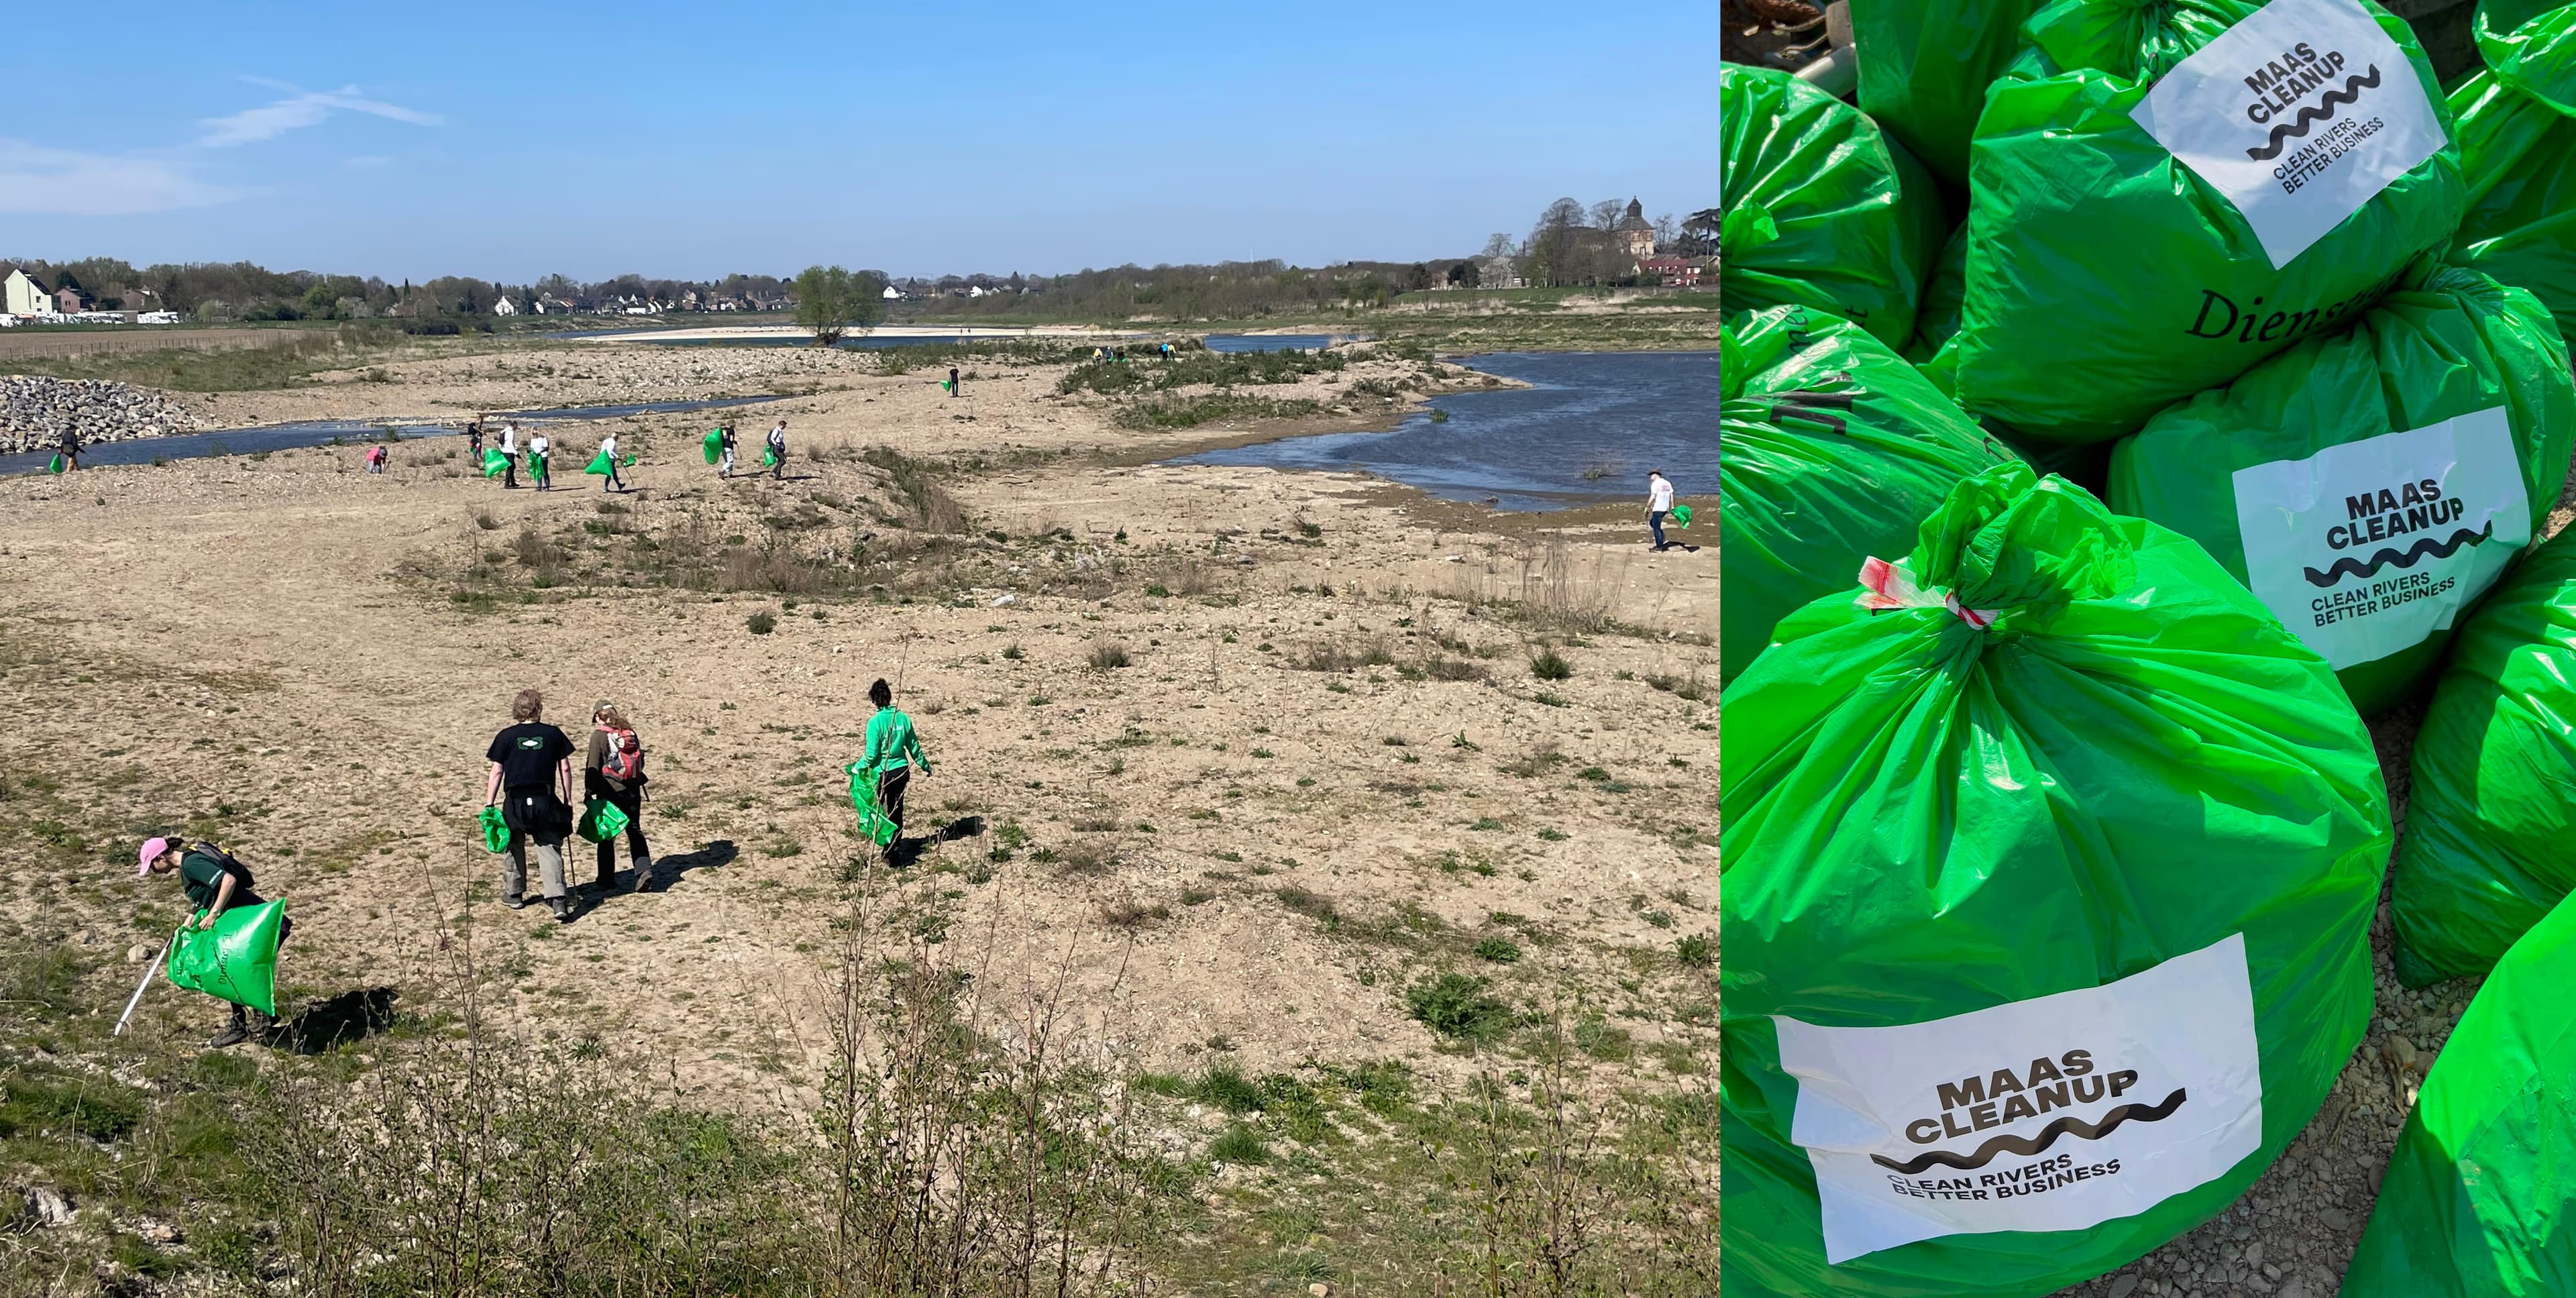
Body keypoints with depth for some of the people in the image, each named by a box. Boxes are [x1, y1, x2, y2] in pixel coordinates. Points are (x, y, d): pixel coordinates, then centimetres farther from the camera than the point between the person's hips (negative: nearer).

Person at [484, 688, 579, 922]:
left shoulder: (506, 736, 0)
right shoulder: (553, 734, 2)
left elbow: (497, 773, -1)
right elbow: (565, 769, 3)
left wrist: (489, 804, 4)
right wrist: (568, 799, 12)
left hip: (516, 802, 0)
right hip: (546, 802, 0)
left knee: (515, 848, 19)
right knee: (550, 850, -1)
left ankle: (514, 894, 33)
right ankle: (558, 900, -15)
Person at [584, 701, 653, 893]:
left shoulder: (599, 735, -9)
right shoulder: (630, 733, 6)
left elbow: (593, 767, -10)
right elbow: (640, 760, 12)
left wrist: (589, 791, -4)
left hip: (610, 790, -4)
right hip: (633, 789, 4)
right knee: (635, 831, 10)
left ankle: (606, 880, 13)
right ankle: (644, 870, -6)